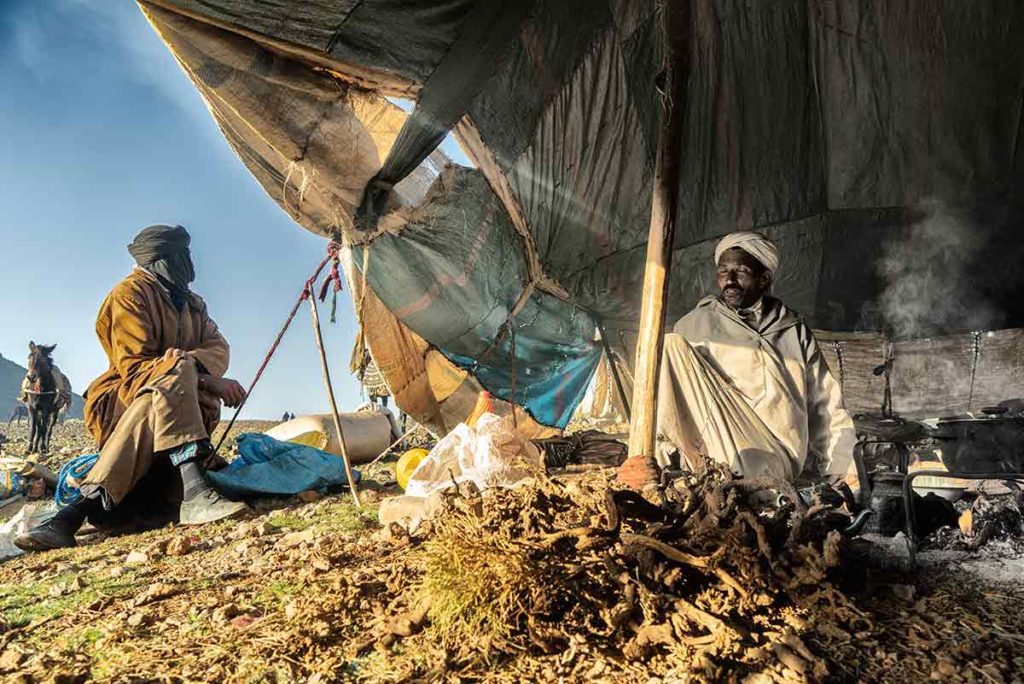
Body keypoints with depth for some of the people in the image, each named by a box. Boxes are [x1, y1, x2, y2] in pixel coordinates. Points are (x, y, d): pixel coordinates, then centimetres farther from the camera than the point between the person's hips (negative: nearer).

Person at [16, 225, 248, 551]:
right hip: (127, 399, -5)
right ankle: (194, 491, -53)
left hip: (178, 404, 5)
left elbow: (218, 347, 0)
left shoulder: (191, 303, 19)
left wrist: (196, 366, -26)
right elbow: (134, 367, -15)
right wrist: (209, 381, -25)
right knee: (177, 371, -36)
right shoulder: (130, 294, -2)